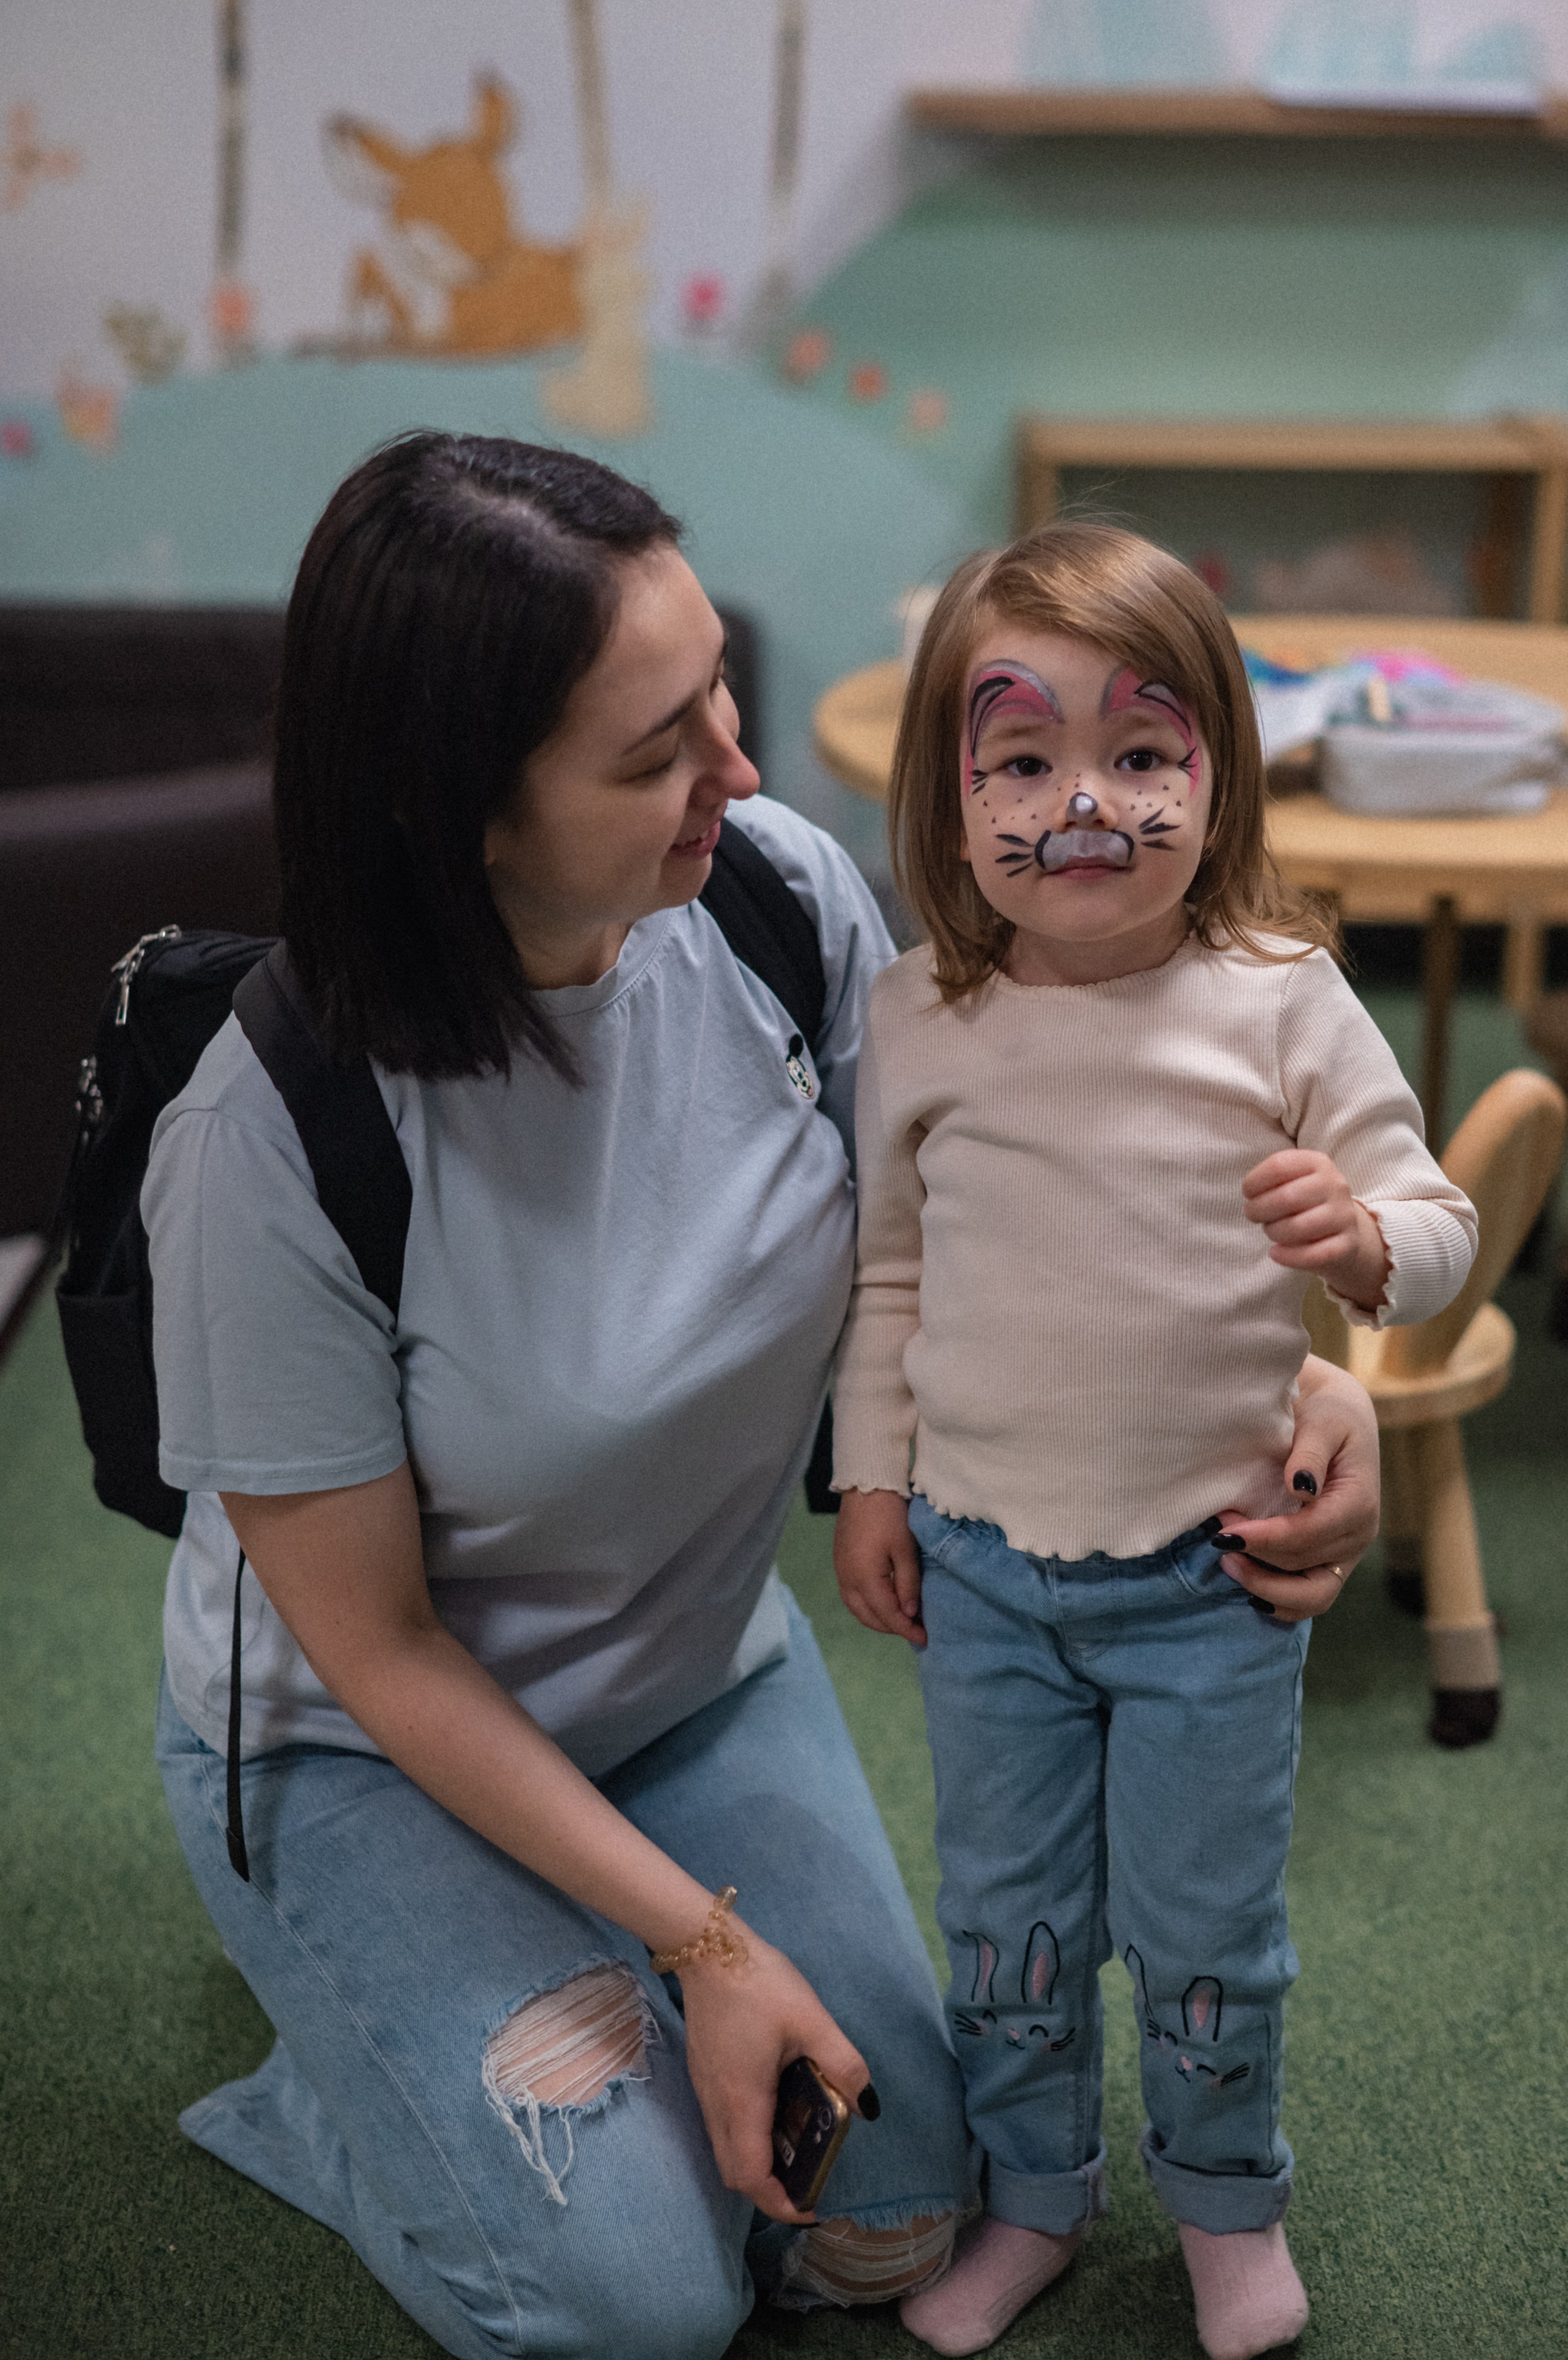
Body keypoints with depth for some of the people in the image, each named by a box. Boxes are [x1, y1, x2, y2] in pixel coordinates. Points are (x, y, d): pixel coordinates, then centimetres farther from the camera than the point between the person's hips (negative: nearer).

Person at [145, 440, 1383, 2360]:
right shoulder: (275, 1135, -31)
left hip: (700, 1670, 5)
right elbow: (373, 1642, -19)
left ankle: (568, 1970, 26)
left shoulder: (775, 893, -20)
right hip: (366, 1748, -4)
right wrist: (698, 1935, -17)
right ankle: (345, 2082, 17)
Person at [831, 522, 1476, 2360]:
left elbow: (1435, 1225, -6)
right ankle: (1035, 2195, 40)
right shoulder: (918, 1026, -5)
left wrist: (1362, 1238, -28)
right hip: (982, 1564, 2)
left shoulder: (1279, 1002, -12)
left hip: (1212, 1575, -2)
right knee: (1005, 1917, 16)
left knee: (1202, 1928, 11)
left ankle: (1228, 2202, 38)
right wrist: (871, 1477, 7)